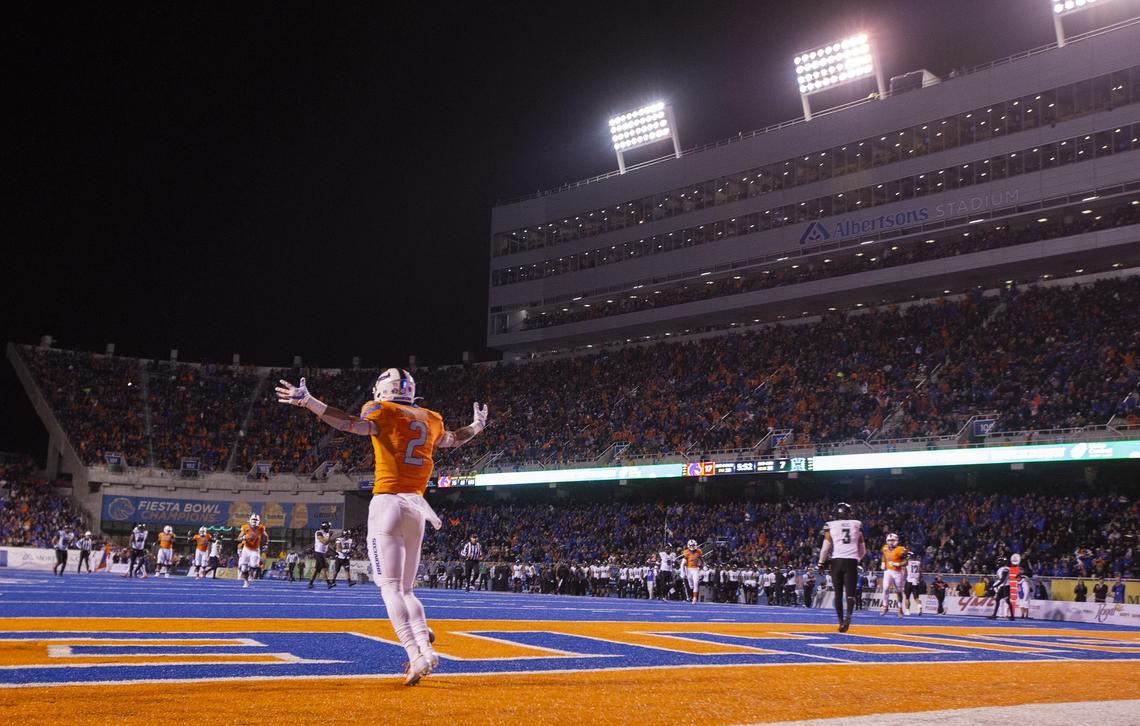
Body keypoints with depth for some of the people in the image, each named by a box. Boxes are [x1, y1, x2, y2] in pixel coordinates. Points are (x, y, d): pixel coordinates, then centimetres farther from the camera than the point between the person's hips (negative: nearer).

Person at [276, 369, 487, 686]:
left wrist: (308, 401, -27)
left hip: (388, 502, -6)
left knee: (391, 588, -8)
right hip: (416, 505, 6)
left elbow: (357, 425, -20)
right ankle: (424, 646, -5)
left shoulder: (383, 410, 1)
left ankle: (417, 656, -22)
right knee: (405, 590, 15)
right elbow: (452, 440, 36)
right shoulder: (430, 419, 17)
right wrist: (477, 426, 57)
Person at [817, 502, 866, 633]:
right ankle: (848, 615, -29)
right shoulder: (857, 525, 10)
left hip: (837, 561, 0)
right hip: (851, 561, 0)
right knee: (850, 592, -2)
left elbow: (825, 547, -3)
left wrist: (821, 562, 9)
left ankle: (841, 621, 9)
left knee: (838, 593, 12)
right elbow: (862, 549, 16)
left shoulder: (831, 526, 3)